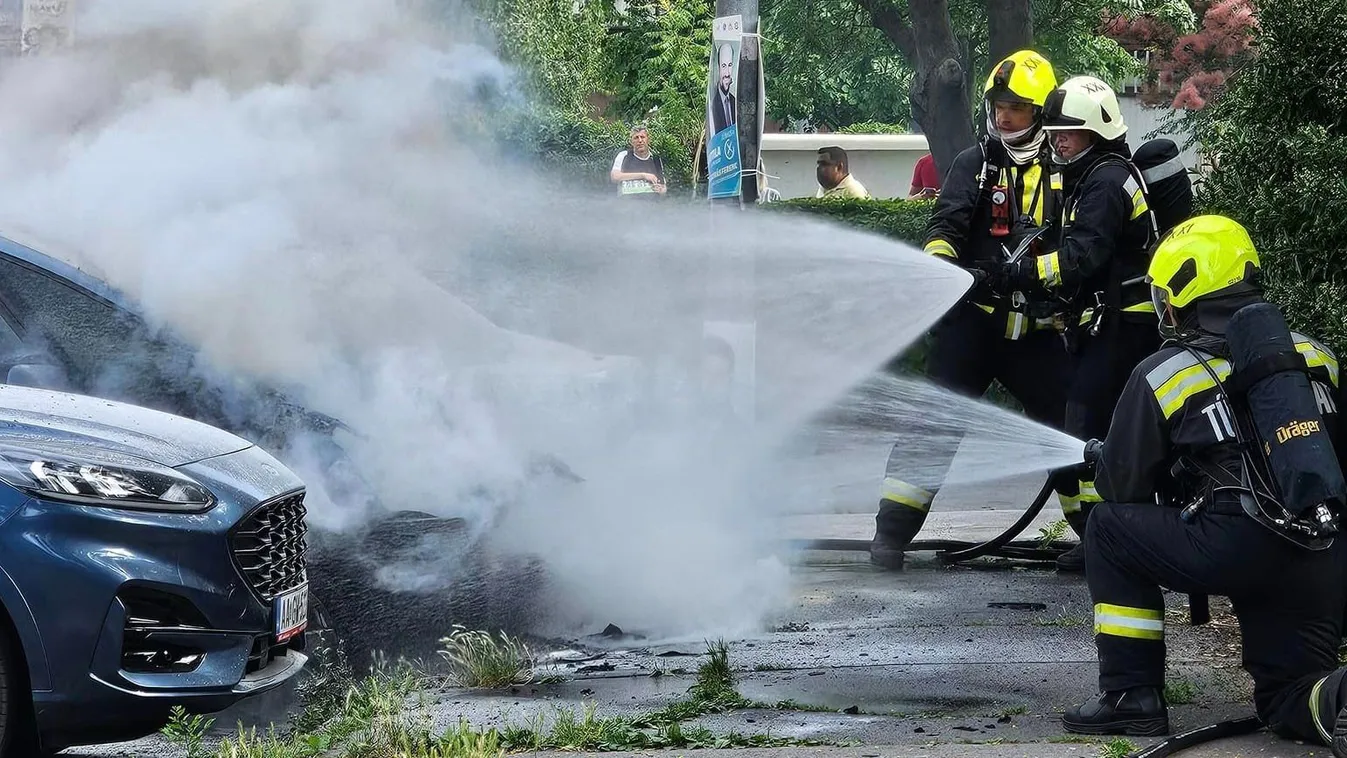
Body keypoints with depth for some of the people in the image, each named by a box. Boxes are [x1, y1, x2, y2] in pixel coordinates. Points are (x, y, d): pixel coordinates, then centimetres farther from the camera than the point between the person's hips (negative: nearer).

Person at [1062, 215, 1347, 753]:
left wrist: (1100, 457, 33)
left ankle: (1132, 694, 10)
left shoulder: (1162, 376, 2)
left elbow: (1123, 486, 10)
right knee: (1290, 702, 21)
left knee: (1109, 528, 16)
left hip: (1240, 549, -5)